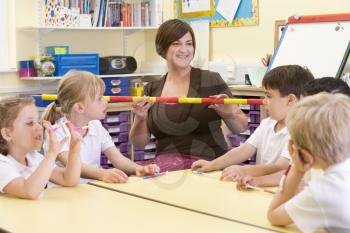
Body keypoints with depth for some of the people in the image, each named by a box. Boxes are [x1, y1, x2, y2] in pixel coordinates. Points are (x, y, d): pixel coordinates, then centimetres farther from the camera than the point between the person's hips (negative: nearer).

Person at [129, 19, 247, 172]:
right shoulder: (151, 90, 10)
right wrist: (140, 119, -7)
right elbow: (139, 143, 12)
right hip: (166, 163, 4)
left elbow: (241, 127, 7)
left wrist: (229, 114, -15)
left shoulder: (211, 80, 1)